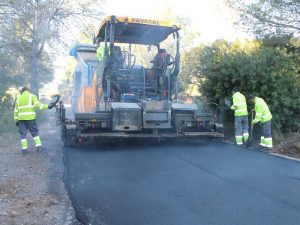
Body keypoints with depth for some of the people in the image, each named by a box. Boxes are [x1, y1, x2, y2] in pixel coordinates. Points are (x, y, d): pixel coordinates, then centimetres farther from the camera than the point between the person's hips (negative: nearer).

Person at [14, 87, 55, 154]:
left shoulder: (18, 98, 17)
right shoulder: (32, 96, 4)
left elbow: (16, 110, 15)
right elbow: (37, 104, -14)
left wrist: (16, 120, 17)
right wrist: (47, 106, -16)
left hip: (21, 118, 3)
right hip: (30, 118, -3)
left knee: (23, 134, 7)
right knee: (35, 132, 7)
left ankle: (24, 149, 7)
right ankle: (39, 147, 6)